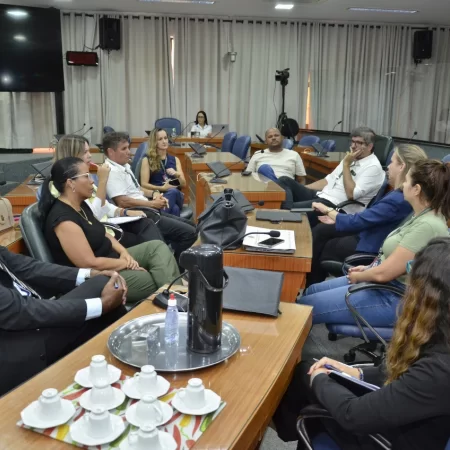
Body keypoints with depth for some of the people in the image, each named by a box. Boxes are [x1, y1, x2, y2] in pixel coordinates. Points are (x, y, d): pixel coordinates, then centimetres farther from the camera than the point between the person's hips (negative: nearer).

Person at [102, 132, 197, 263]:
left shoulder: (125, 166, 15)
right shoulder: (112, 172, -16)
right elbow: (123, 202, -24)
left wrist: (153, 193, 5)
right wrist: (152, 203, -16)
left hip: (147, 211, 11)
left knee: (190, 226, 16)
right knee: (189, 233, -14)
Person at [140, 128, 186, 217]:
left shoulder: (175, 159, 20)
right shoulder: (147, 160, 9)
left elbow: (183, 184, 13)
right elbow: (144, 184, 1)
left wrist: (177, 175, -8)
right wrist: (162, 188, -12)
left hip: (176, 194, 3)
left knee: (173, 192, -39)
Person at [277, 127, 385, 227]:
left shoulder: (373, 167, -9)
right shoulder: (351, 159, 17)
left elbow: (351, 194, -19)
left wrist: (346, 165, -14)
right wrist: (301, 189, 11)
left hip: (338, 207, -9)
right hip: (321, 195, 10)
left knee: (293, 210, -31)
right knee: (285, 181, -7)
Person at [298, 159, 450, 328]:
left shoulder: (427, 225, -26)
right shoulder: (422, 216, 5)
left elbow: (383, 273, -24)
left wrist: (358, 276, -6)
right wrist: (368, 268, 9)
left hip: (391, 298, -10)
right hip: (381, 284, 10)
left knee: (303, 308, -9)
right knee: (311, 291, 15)